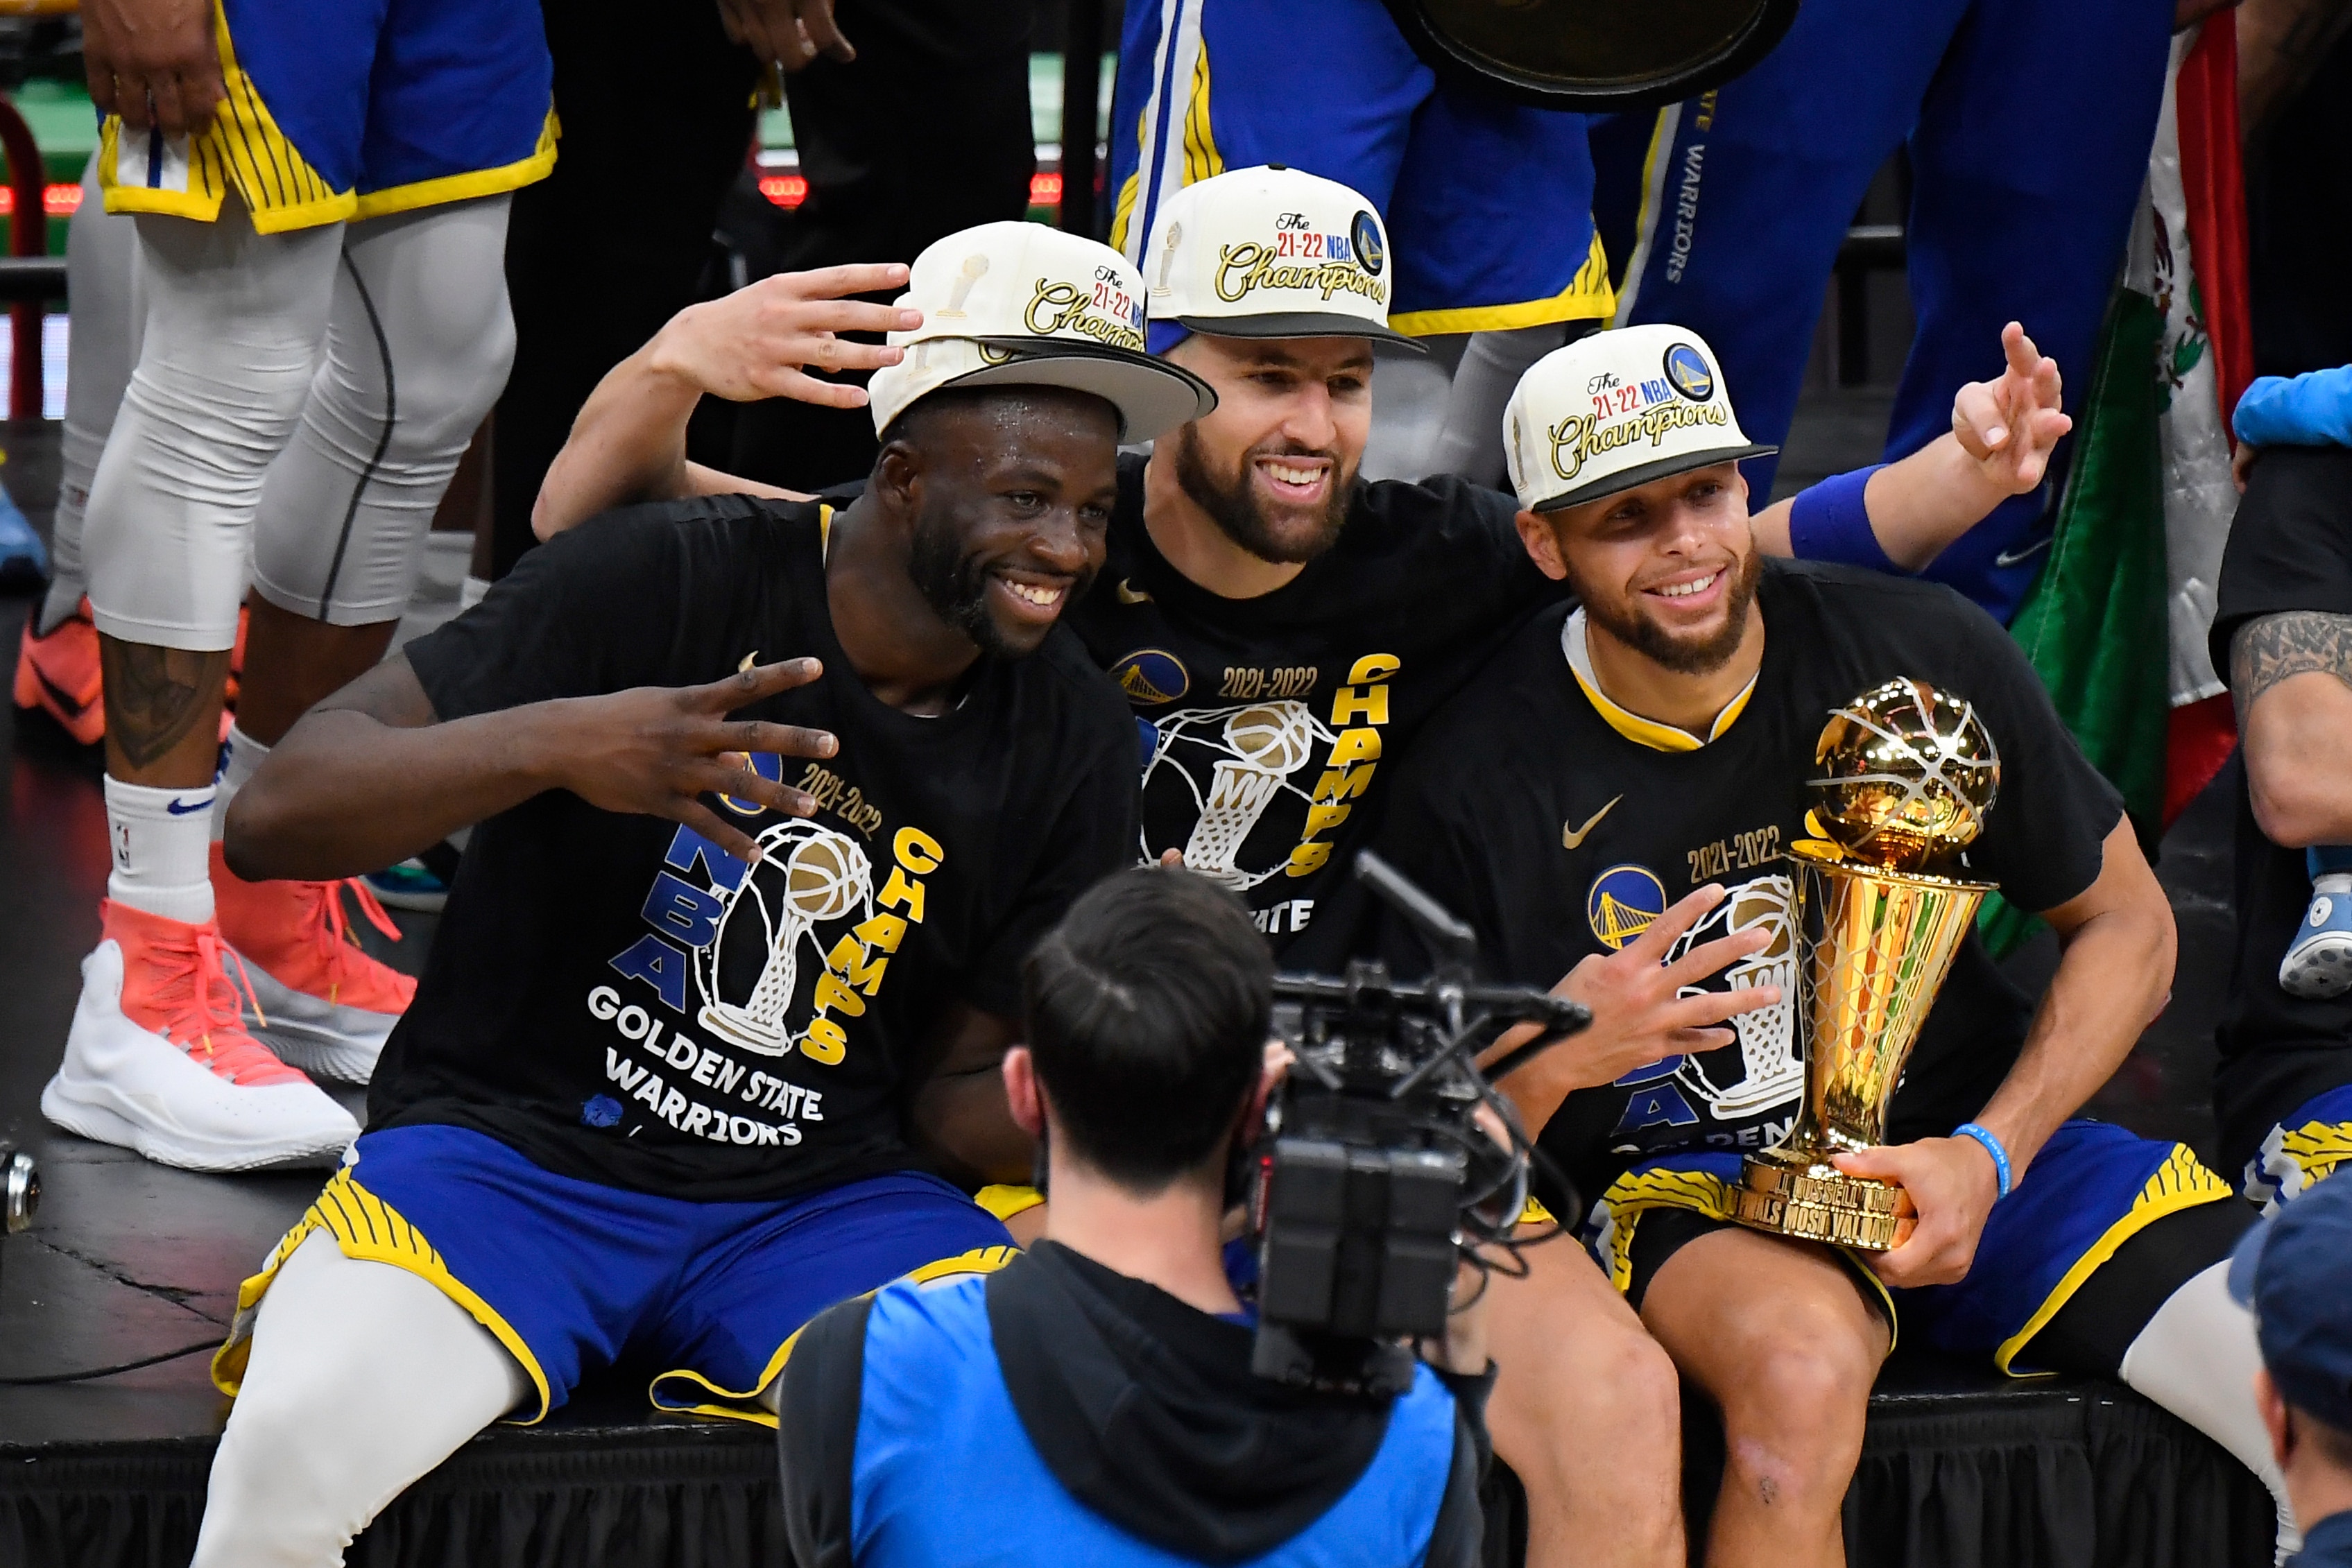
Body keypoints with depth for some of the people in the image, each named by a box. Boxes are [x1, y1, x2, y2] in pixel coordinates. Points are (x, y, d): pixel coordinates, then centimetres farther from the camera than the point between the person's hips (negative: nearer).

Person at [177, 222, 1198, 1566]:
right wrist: (562, 745, -31)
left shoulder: (1074, 749, 3)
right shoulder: (662, 583, -11)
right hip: (509, 1152, -3)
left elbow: (957, 1100, 8)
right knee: (298, 1447, -33)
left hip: (818, 1201, 3)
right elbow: (277, 818, -14)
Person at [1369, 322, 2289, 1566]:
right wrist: (1545, 1065, -27)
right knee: (1801, 1369, -39)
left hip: (1973, 1144, 2)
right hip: (1686, 1186, -2)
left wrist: (1990, 1157, -8)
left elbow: (2127, 924, 6)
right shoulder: (1478, 785, -9)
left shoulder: (1924, 655, -5)